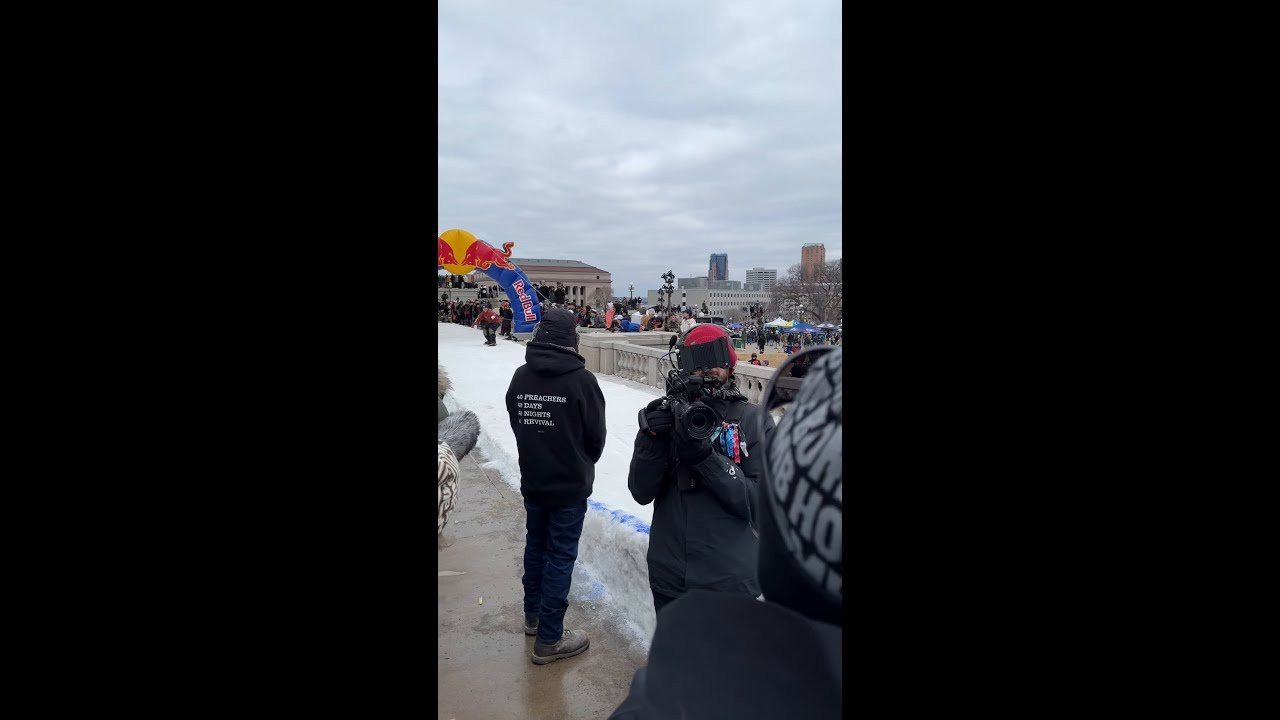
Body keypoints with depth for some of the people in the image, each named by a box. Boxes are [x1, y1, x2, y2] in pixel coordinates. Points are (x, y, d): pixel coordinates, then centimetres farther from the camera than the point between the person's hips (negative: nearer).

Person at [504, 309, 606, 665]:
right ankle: (549, 639, 13)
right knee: (560, 555, 4)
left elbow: (517, 425, 5)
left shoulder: (521, 376, -5)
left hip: (532, 481, 5)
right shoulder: (581, 379, -19)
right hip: (570, 485, -5)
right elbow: (596, 435, -10)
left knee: (536, 545, 21)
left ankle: (533, 615, 39)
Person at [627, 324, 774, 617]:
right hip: (669, 579, 2)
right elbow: (641, 493, -5)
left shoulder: (753, 420, -7)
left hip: (731, 584, -2)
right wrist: (651, 439, -21)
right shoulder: (669, 414, -3)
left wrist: (705, 456, -25)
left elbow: (760, 504, -14)